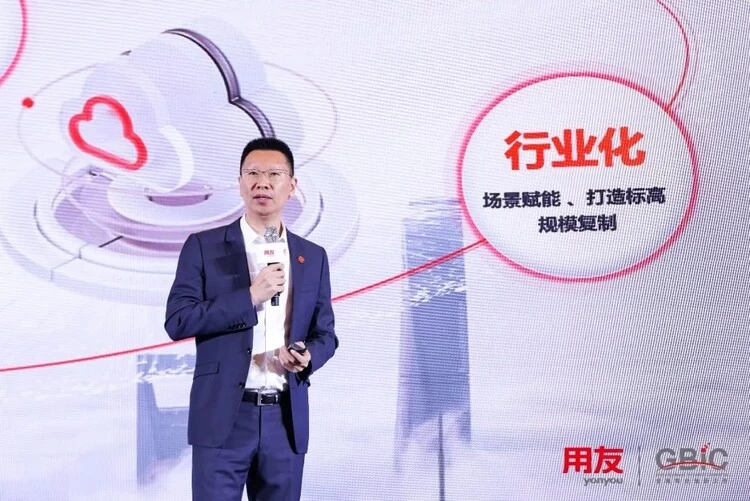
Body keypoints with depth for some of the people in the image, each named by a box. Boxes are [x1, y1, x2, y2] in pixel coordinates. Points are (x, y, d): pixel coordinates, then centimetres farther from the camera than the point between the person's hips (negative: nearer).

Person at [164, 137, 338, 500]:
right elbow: (177, 321, -7)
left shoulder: (312, 257, 11)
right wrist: (250, 297, -14)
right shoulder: (204, 246, 2)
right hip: (223, 418, -3)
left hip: (286, 420, 3)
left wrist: (307, 356, -9)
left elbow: (325, 333, 14)